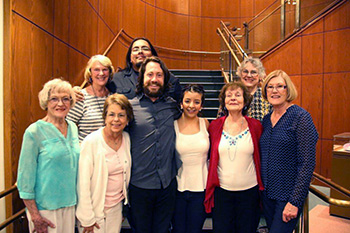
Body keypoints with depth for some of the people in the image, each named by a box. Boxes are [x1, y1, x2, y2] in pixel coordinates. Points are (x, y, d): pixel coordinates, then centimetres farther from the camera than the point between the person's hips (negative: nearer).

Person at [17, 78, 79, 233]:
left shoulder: (73, 128, 4)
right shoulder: (34, 132, -12)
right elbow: (25, 177, -11)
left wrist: (75, 201, 11)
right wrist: (34, 216, -12)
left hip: (69, 204, 5)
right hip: (44, 207, -5)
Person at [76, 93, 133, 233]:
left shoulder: (126, 139, -2)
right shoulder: (91, 142, -18)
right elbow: (83, 184, -16)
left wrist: (125, 205, 14)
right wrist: (87, 219, -13)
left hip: (117, 206, 5)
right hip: (96, 209, -4)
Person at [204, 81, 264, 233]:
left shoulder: (255, 126, -2)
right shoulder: (214, 126, -1)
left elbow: (260, 157, 6)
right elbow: (210, 157, 8)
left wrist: (262, 186, 5)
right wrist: (210, 187, 7)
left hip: (249, 191, 0)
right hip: (222, 191, 0)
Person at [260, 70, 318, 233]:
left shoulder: (300, 117, -13)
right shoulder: (267, 119, 6)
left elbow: (307, 163, -16)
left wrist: (295, 201, -17)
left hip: (289, 195, -6)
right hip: (267, 193, 6)